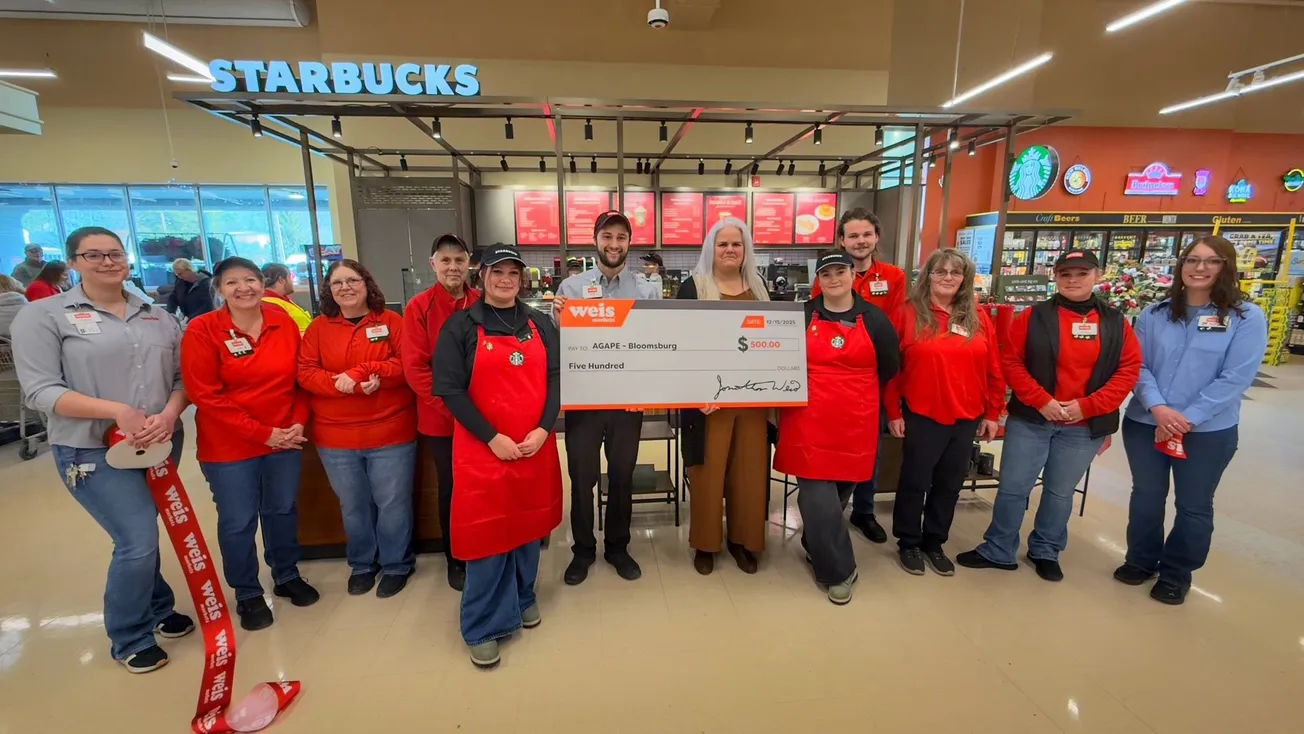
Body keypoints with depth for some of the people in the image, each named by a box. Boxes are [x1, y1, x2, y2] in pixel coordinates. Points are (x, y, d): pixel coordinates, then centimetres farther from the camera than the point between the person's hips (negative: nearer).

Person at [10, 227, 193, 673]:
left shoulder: (157, 317, 8)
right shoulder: (44, 315, -5)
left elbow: (183, 377, 7)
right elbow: (41, 391, -11)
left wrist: (169, 414, -13)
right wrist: (117, 411, -24)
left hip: (160, 445, 4)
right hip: (94, 451, -4)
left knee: (140, 535, 18)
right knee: (138, 542, -6)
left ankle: (157, 610, 38)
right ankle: (130, 640, 17)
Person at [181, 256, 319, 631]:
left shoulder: (283, 322, 0)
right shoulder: (202, 330, -10)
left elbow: (300, 377, 5)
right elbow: (206, 395, -14)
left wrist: (299, 422, -9)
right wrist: (263, 433, -17)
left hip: (285, 439, 3)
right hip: (230, 445, -3)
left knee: (283, 510, 16)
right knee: (238, 522, 9)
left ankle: (287, 576, 37)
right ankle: (247, 594, 29)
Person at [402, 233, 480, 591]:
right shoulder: (418, 307, -5)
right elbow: (414, 368, -10)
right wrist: (450, 405, -17)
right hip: (440, 418, -2)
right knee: (451, 489, 13)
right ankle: (455, 560, 32)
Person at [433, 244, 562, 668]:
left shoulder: (540, 325, 8)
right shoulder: (461, 326, -2)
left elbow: (556, 377, 3)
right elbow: (451, 389, -8)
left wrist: (543, 429, -10)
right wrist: (492, 437, -14)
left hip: (536, 446, 4)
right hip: (482, 449, -3)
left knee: (528, 525, 15)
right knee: (487, 532, 2)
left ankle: (523, 598, 38)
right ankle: (482, 626, 19)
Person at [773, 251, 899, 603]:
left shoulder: (874, 318, 3)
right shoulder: (801, 315, 0)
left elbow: (890, 367, 13)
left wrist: (858, 393, 13)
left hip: (855, 424, 2)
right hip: (809, 423, -2)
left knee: (839, 493, 13)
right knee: (818, 499, -4)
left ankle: (816, 547, 39)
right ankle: (838, 570, 15)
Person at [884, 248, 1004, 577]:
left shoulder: (978, 318, 6)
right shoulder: (907, 313, -6)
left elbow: (994, 370, 8)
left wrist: (992, 413, 7)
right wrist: (893, 411, -8)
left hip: (967, 418, 4)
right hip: (921, 416, -4)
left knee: (949, 484, 15)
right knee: (914, 482, 7)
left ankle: (934, 542, 32)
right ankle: (908, 543, 26)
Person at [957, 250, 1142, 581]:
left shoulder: (1115, 322, 3)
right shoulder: (1033, 317, -4)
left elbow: (1129, 370, -1)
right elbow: (1010, 362, -7)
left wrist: (1087, 405, -12)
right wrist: (1041, 401, -15)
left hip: (1085, 426, 2)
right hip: (1030, 420, -1)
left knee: (1061, 491, 15)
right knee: (1013, 487, 5)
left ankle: (1046, 552, 33)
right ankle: (997, 551, 19)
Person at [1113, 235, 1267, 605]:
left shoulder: (1247, 317, -5)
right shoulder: (1154, 314, 2)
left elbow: (1236, 378, -12)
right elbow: (1137, 365, -3)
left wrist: (1187, 419, -18)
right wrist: (1157, 407, -18)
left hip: (1208, 431, -2)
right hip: (1144, 423, 2)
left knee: (1193, 506, 12)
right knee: (1146, 495, 15)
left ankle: (1176, 575, 30)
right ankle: (1140, 560, 34)